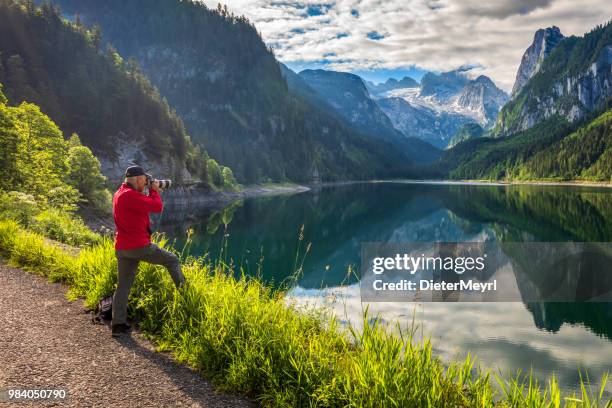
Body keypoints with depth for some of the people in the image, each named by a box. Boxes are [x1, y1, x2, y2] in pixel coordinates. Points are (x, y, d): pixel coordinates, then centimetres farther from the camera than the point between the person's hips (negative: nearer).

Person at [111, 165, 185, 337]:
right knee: (172, 260, 8)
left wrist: (151, 192, 15)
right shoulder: (131, 195, -18)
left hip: (122, 248, 9)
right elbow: (157, 207, -19)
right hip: (139, 246, -9)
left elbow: (141, 205, 25)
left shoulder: (119, 194, 13)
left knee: (123, 286, 11)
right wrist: (154, 190, -2)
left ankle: (118, 325, 13)